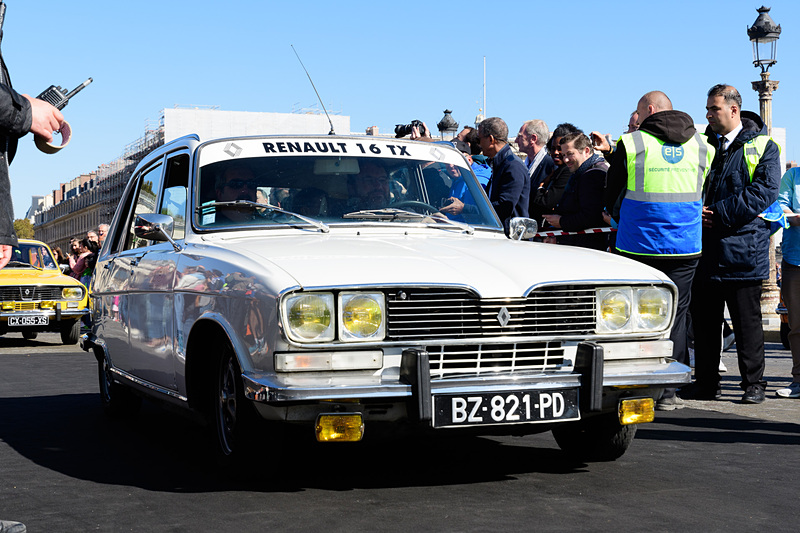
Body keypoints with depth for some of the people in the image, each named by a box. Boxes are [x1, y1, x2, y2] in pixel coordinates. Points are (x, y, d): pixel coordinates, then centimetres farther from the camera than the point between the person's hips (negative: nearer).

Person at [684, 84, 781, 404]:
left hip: (743, 248, -5)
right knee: (703, 318, 8)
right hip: (706, 247, 5)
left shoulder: (763, 147, 0)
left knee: (747, 320, 1)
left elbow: (764, 192, -12)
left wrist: (718, 213, -16)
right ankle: (706, 383, 18)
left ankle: (753, 384, 11)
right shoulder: (704, 145, 15)